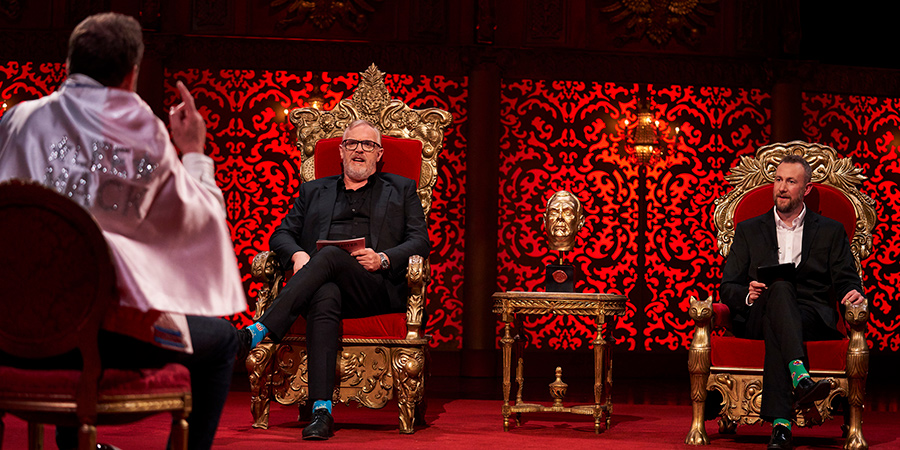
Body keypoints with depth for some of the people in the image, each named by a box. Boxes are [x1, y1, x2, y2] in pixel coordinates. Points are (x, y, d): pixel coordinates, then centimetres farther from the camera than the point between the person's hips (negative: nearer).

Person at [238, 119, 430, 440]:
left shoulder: (401, 189, 24)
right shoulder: (314, 191, 30)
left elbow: (420, 242, 12)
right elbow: (282, 234, 21)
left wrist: (383, 259, -8)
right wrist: (297, 254, -4)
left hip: (377, 287, -1)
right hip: (325, 282, 1)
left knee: (330, 255, -34)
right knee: (324, 299, -38)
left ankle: (259, 331, -43)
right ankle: (321, 411, -50)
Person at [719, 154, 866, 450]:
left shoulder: (831, 231, 22)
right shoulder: (748, 231, 23)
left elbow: (846, 281, 12)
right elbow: (727, 287, 14)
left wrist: (853, 293, -14)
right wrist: (749, 295, -10)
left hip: (813, 317, 0)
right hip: (756, 317, 0)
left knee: (775, 325, -38)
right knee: (780, 286, -37)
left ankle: (780, 423, -54)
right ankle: (800, 377, -59)